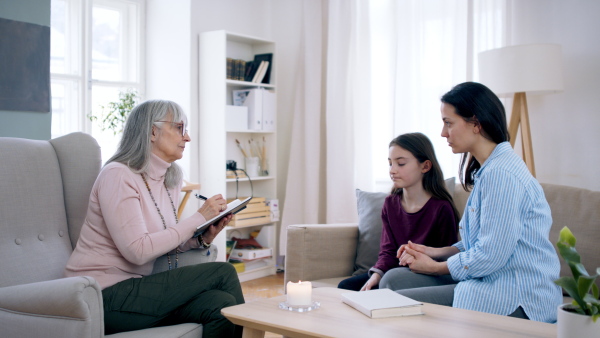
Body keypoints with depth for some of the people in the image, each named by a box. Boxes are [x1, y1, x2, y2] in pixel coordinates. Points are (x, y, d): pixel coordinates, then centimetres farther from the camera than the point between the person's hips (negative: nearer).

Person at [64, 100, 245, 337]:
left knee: (220, 304, -21)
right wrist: (198, 218, -18)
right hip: (104, 297, -7)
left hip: (133, 289, 7)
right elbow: (137, 251, -23)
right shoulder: (118, 175, -14)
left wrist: (202, 238, -7)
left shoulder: (171, 180, 9)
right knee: (222, 273, -16)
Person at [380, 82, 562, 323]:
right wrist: (434, 251, 7)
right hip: (494, 282, 10)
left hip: (517, 301, -10)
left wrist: (435, 267, -6)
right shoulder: (486, 169, 15)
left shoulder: (500, 173, -19)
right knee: (393, 280, 4)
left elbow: (491, 255, -21)